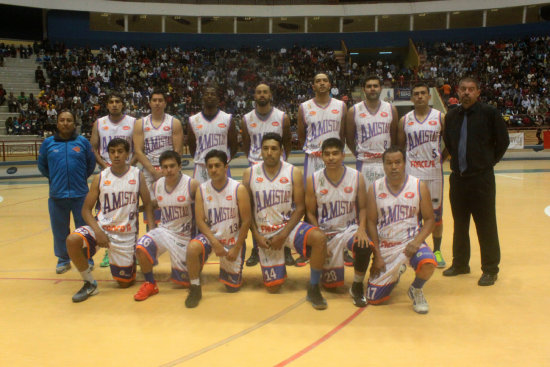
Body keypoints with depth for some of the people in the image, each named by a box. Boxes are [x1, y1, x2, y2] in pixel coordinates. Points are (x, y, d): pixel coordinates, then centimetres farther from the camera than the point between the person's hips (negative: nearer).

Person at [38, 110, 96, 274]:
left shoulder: (83, 142, 0)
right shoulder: (48, 143, 3)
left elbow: (91, 163, 9)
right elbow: (42, 165, 14)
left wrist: (81, 178, 8)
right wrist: (54, 179, 12)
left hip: (80, 194, -1)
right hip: (57, 196, 1)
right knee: (60, 230, 10)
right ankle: (63, 260, 26)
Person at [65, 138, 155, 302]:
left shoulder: (137, 175, -1)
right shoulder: (100, 178, -1)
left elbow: (147, 204, 4)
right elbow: (86, 209, 0)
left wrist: (152, 226, -11)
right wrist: (97, 231, -17)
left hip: (126, 235, 0)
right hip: (102, 227, 1)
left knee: (125, 283, 4)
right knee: (72, 240, -30)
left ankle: (131, 263, 40)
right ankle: (89, 284, -9)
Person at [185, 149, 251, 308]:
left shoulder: (239, 189, -13)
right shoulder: (202, 190, -6)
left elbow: (246, 221, -11)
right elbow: (200, 221, -8)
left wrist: (236, 248, -12)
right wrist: (215, 243, -21)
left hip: (233, 240, -1)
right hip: (211, 236, 1)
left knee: (233, 287, 6)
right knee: (192, 248, -34)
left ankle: (226, 264, 40)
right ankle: (195, 289, -12)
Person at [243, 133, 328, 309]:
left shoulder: (293, 173, -7)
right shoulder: (249, 174, -4)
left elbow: (300, 207, -7)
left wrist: (283, 235, -15)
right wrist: (257, 236, -7)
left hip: (289, 225, 0)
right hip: (265, 233, 1)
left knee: (319, 238, -33)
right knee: (273, 287, 1)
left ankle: (313, 289, -16)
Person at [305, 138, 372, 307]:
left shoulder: (356, 177, -7)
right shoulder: (313, 180, -8)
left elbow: (363, 207, 2)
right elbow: (310, 213, -1)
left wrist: (362, 228, -17)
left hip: (349, 228, 0)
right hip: (326, 233, 0)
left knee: (365, 247, -36)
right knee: (331, 284, 3)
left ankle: (357, 287, -9)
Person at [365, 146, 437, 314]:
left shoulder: (419, 186, -3)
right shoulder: (375, 188, -1)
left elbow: (429, 219, -1)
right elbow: (371, 222, 0)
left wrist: (417, 242, -19)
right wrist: (377, 256, -7)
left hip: (410, 242, -1)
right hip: (385, 246, 1)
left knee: (428, 263, -35)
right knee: (373, 298, -1)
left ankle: (416, 290, 1)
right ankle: (395, 274, 33)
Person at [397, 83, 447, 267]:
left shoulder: (440, 117, 1)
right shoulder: (404, 120, 5)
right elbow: (400, 146, 12)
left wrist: (441, 159, -2)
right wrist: (402, 165, 2)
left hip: (434, 172, -1)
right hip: (411, 173, 1)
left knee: (436, 213, 7)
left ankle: (437, 250, 21)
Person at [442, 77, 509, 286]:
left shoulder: (489, 113, -5)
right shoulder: (451, 116, 8)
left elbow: (503, 141, 1)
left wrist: (489, 161, 5)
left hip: (482, 178, -5)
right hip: (457, 177, 5)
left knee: (486, 226, 0)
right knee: (459, 224, 14)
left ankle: (490, 270, 12)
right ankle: (460, 264, 27)